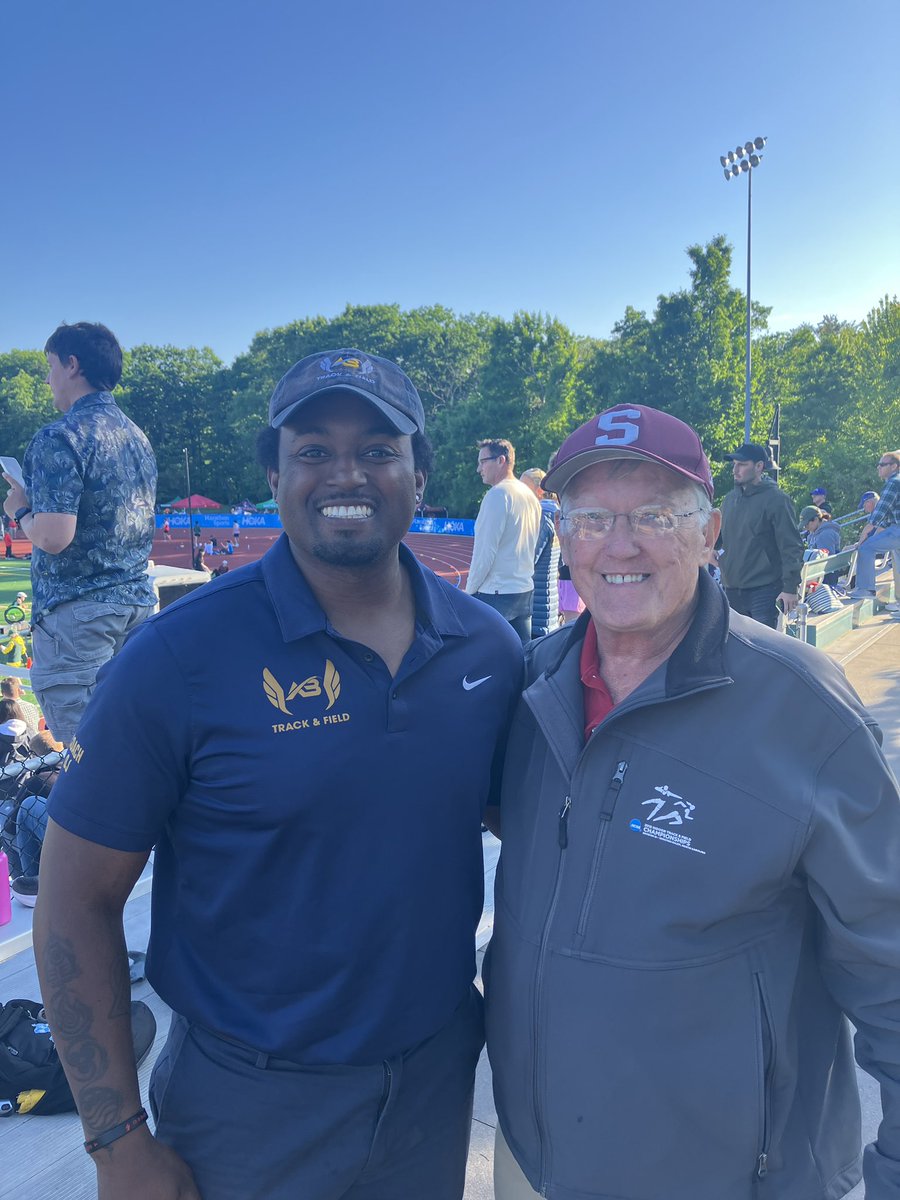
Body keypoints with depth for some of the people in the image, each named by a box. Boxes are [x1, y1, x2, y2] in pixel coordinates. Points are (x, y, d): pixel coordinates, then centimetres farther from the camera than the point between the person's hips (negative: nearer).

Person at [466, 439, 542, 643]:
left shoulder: (497, 494, -12)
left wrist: (470, 589, -6)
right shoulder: (530, 495, 13)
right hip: (525, 590, 9)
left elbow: (485, 550, -15)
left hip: (496, 594, -9)